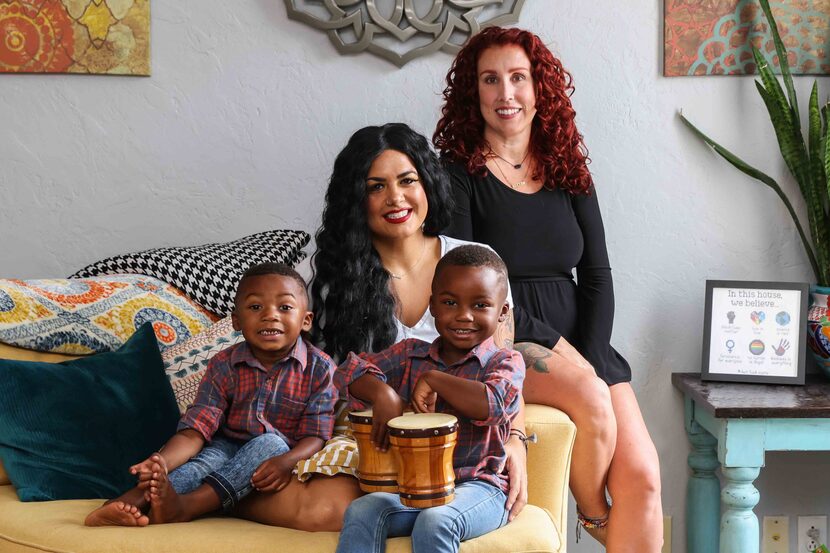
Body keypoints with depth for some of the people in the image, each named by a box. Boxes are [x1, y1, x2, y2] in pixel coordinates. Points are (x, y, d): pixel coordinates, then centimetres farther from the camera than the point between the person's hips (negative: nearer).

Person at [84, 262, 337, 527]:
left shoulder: (319, 368, -10)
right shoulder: (224, 365, -6)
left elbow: (315, 435, -14)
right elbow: (196, 429, -14)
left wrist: (287, 462, -39)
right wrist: (162, 463, -36)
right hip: (229, 446, 2)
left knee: (270, 444, -33)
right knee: (211, 457, -31)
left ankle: (185, 506, -47)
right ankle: (135, 499, -54)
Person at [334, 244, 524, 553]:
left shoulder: (505, 363, -3)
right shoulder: (411, 354, 10)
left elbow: (490, 405, -24)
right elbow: (350, 371, 1)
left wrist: (432, 379, -14)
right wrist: (383, 393, -21)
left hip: (477, 486, -4)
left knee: (434, 522, -34)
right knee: (361, 512, -23)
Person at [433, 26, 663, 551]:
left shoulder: (569, 172, 13)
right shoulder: (458, 174, -1)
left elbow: (597, 277, 9)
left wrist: (590, 360, -7)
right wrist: (552, 342, -15)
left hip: (580, 348, 4)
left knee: (642, 476, -14)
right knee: (591, 398, -30)